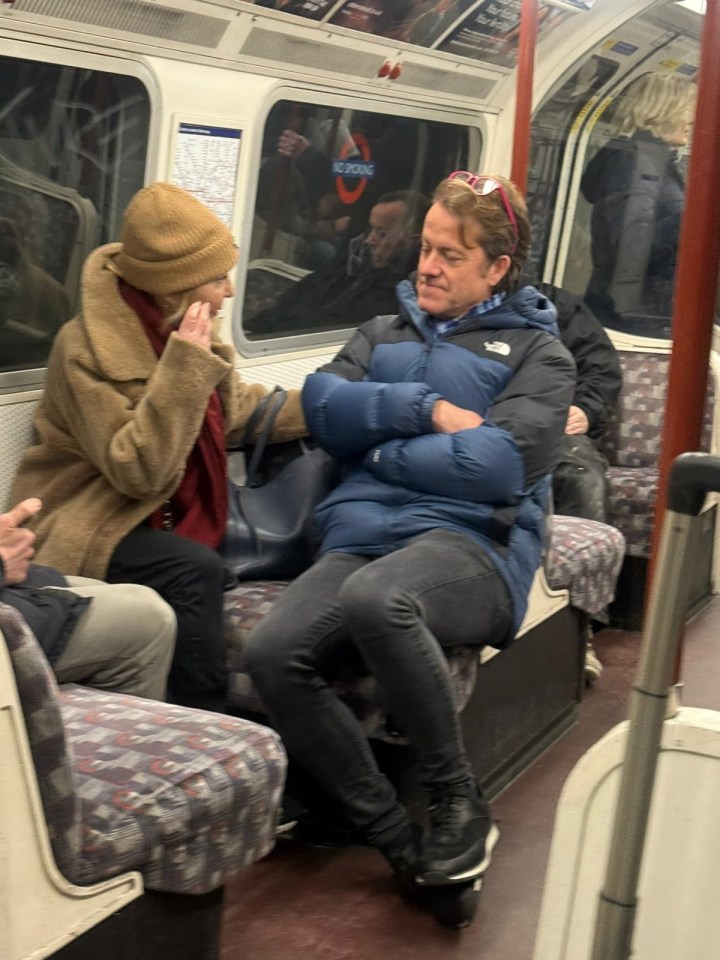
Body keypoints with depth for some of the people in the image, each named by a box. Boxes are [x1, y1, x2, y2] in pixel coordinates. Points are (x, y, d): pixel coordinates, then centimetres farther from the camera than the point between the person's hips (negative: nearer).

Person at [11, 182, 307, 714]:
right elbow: (137, 471, -28)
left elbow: (238, 409, 14)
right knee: (195, 570, -33)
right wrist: (183, 366, -31)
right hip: (91, 525, -8)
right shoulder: (87, 348, -21)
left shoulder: (179, 331, 2)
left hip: (173, 511, 8)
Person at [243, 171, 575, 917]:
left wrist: (380, 450, 2)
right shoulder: (383, 333, 27)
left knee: (376, 599, -40)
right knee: (271, 652, -27)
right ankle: (396, 838, -15)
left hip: (473, 544, -4)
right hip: (360, 538, 5)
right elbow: (321, 406, 8)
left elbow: (499, 465, -6)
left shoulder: (536, 352, 12)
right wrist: (426, 409, -4)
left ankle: (458, 802, -19)